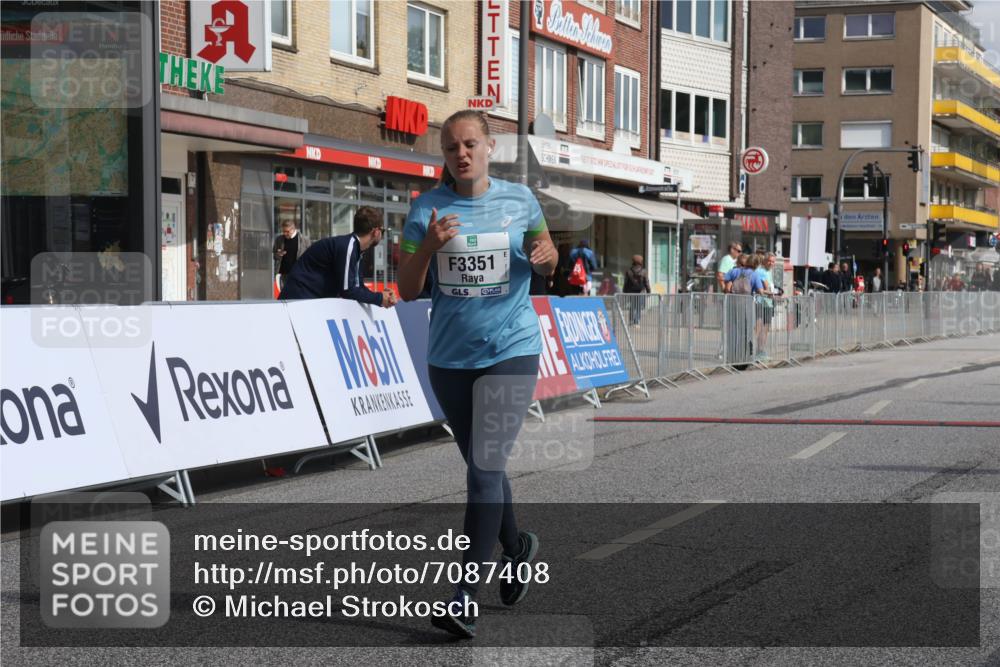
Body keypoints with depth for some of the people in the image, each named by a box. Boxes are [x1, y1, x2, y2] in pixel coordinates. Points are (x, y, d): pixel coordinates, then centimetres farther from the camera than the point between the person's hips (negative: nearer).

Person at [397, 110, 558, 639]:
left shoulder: (519, 199, 0)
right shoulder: (427, 209, -1)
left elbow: (548, 262, 15)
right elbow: (407, 290, -2)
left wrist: (544, 256, -8)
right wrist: (429, 245, -18)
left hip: (511, 351, -2)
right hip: (449, 357, 3)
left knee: (486, 466, -14)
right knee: (481, 465, 15)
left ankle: (466, 595, -12)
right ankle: (516, 547, 43)